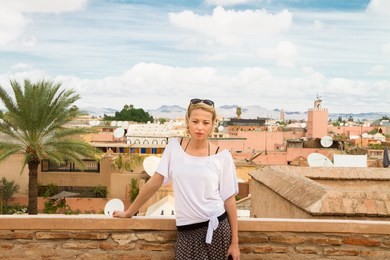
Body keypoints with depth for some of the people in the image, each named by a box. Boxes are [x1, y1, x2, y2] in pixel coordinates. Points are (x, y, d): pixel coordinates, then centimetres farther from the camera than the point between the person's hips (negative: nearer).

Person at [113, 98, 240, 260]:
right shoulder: (174, 147, -2)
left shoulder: (222, 156, -5)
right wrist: (129, 212, 10)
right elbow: (155, 182, 5)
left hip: (216, 228, -1)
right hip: (187, 231, 1)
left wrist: (234, 242, 0)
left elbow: (229, 199, -2)